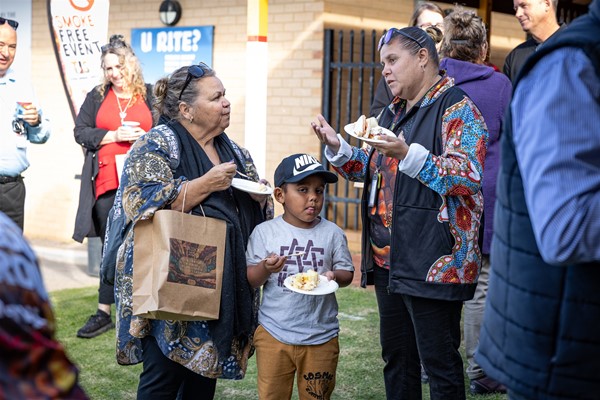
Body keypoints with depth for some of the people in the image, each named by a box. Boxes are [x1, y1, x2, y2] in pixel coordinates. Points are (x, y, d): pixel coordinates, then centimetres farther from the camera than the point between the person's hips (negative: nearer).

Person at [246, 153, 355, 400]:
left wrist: (334, 276, -18)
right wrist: (266, 268, -22)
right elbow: (251, 281, -2)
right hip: (274, 334, -1)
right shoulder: (264, 232, -3)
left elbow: (347, 273, 4)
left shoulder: (332, 233, 0)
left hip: (321, 337, 1)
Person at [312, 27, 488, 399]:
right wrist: (336, 146, 8)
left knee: (439, 362, -2)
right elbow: (370, 169, 26)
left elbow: (468, 176, -20)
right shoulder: (394, 112, 18)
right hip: (388, 260, 9)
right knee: (396, 357, 17)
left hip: (432, 265, -9)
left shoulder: (457, 109, -8)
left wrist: (407, 154, -29)